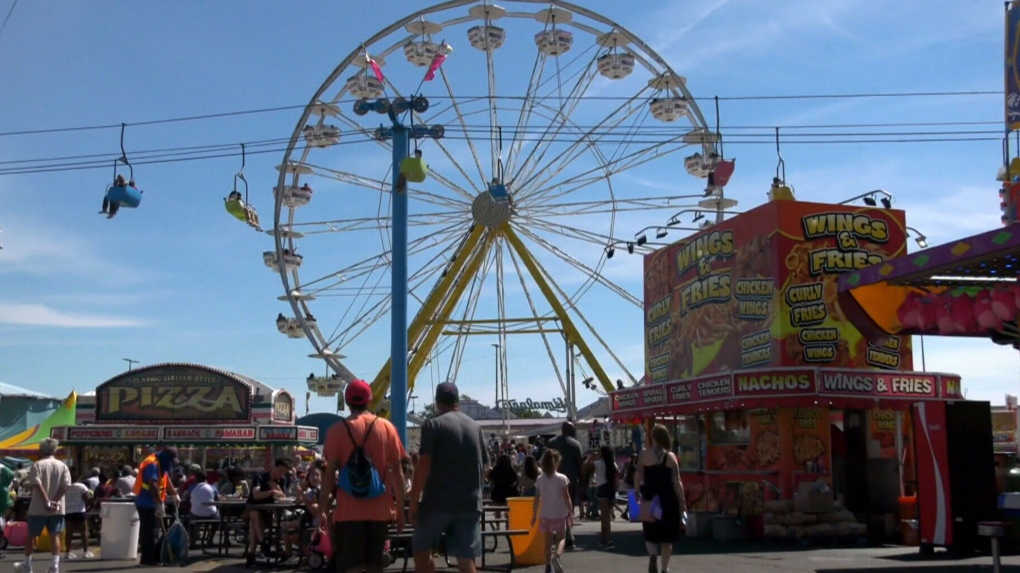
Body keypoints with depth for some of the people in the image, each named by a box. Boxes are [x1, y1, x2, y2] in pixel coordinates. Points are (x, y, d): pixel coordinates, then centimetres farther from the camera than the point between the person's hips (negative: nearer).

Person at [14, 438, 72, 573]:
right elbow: (66, 486, -6)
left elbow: (37, 485, -17)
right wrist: (55, 501, -10)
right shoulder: (62, 465, 5)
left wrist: (47, 502, -19)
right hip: (57, 508, 2)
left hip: (38, 508, -2)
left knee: (31, 535, 13)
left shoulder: (37, 465, -5)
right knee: (55, 536, 3)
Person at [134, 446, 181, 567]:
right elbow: (153, 485, -28)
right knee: (149, 532, -8)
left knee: (151, 531, 12)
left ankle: (153, 558, 17)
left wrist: (174, 494, 27)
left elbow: (166, 480, 25)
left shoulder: (159, 464, 12)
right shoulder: (152, 464, -19)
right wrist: (160, 503, -29)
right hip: (146, 503, -10)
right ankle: (148, 560, -6)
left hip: (151, 503, 10)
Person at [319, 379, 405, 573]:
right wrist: (400, 508, 9)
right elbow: (397, 471, 3)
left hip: (348, 511, -2)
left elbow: (330, 473, -6)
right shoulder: (387, 427, 3)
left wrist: (322, 508, 1)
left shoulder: (337, 430, -3)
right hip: (380, 510, 2)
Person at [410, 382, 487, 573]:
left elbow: (424, 466, -11)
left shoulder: (433, 425, -4)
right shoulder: (475, 427, 12)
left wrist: (414, 501, -7)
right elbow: (483, 465, 17)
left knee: (421, 551, 14)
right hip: (470, 503, 4)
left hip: (437, 502, -4)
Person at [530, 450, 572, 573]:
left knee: (548, 540, 13)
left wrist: (534, 515, 10)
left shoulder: (540, 479, -1)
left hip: (545, 515, 2)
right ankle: (557, 555, -19)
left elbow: (537, 499, 2)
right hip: (559, 514, -2)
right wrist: (571, 512, 0)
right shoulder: (562, 478, -9)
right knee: (561, 538, 10)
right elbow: (566, 498, -9)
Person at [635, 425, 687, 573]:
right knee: (667, 536, 11)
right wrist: (682, 501, 1)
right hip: (668, 499, 0)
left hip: (649, 499, 0)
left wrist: (637, 495, 7)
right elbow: (677, 481, -4)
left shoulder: (644, 455, -2)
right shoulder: (671, 456, -3)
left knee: (650, 532, 12)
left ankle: (652, 555, -15)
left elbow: (638, 477, -3)